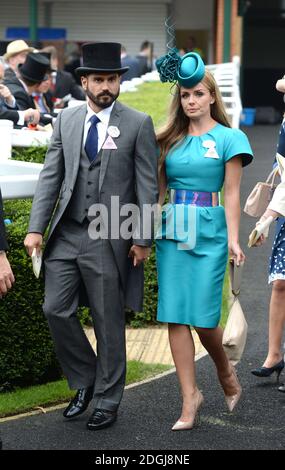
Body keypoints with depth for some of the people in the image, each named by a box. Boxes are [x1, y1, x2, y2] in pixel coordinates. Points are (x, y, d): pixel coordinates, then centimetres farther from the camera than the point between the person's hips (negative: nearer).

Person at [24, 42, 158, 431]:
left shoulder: (138, 124, -3)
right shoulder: (65, 121, 8)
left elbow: (148, 185, -4)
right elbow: (50, 177, 7)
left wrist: (143, 239, -7)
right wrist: (36, 227, -1)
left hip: (110, 239, -4)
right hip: (66, 235, 4)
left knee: (108, 322, 4)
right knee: (56, 311, 1)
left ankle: (107, 401, 17)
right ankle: (85, 381, 22)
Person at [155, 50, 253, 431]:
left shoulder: (229, 138, 0)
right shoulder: (171, 139, 11)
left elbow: (231, 193, -3)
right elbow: (160, 188, 13)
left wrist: (233, 239, -10)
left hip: (208, 231, -4)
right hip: (171, 229, 4)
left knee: (203, 316, -5)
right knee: (175, 316, -2)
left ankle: (226, 373, 26)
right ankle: (190, 398, 4)